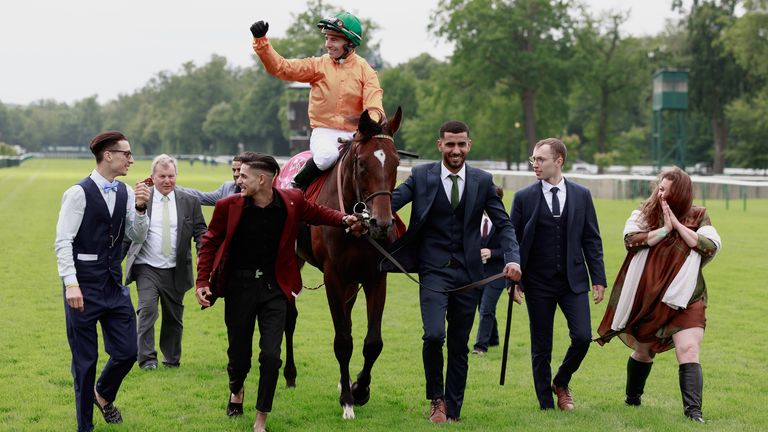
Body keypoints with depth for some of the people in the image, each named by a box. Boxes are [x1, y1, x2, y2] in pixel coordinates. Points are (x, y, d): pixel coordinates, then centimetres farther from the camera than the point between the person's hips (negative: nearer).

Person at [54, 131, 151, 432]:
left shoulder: (125, 193, 6)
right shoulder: (79, 193, -12)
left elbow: (138, 237, 8)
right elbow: (63, 242, -13)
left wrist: (140, 208, -10)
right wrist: (71, 284, -21)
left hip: (115, 285, 6)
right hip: (84, 288, -6)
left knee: (127, 352, 8)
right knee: (85, 359, 3)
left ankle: (103, 394, 38)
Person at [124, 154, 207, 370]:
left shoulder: (189, 202, 4)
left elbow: (200, 232, 6)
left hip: (175, 271, 2)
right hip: (147, 268, -2)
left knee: (173, 317, 11)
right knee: (147, 309, -16)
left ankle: (172, 359, 26)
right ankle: (147, 359, -10)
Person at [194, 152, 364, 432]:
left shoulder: (292, 202, -6)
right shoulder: (228, 206, -8)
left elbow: (316, 213, 14)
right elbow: (210, 243, 2)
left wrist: (343, 220, -3)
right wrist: (203, 282, -5)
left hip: (273, 286, 0)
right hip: (239, 286, 0)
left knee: (271, 356, -8)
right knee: (239, 353, 10)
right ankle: (236, 391, 45)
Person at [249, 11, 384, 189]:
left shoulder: (365, 70, 3)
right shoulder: (319, 65, 5)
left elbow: (374, 108, -9)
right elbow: (281, 68, -2)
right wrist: (261, 41, -15)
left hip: (353, 133, 2)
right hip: (324, 132, -1)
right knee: (326, 156, -32)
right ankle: (298, 185, -6)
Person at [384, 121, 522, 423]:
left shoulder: (483, 181, 5)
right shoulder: (421, 176, 0)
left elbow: (503, 224, 5)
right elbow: (392, 202, -10)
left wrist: (513, 258, -11)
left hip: (468, 273, 2)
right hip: (434, 271, -2)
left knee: (459, 346, 8)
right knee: (434, 335, -19)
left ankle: (453, 411, 19)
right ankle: (436, 398, 5)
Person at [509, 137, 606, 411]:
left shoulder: (581, 195, 5)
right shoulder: (524, 198, 0)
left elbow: (592, 240, 7)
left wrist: (598, 279, 2)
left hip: (574, 280, 1)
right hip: (538, 283, -1)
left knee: (582, 337, -11)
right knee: (541, 348, 3)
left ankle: (561, 382, 17)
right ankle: (547, 405, 15)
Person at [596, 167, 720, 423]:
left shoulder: (698, 217, 0)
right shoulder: (643, 214, 1)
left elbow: (711, 247, -14)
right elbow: (630, 240, -15)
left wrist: (677, 225, -16)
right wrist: (664, 229, -19)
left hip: (685, 299, -2)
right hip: (648, 298, 2)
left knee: (688, 351, -18)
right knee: (643, 351, 20)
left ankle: (693, 411, -22)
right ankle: (632, 399, 43)